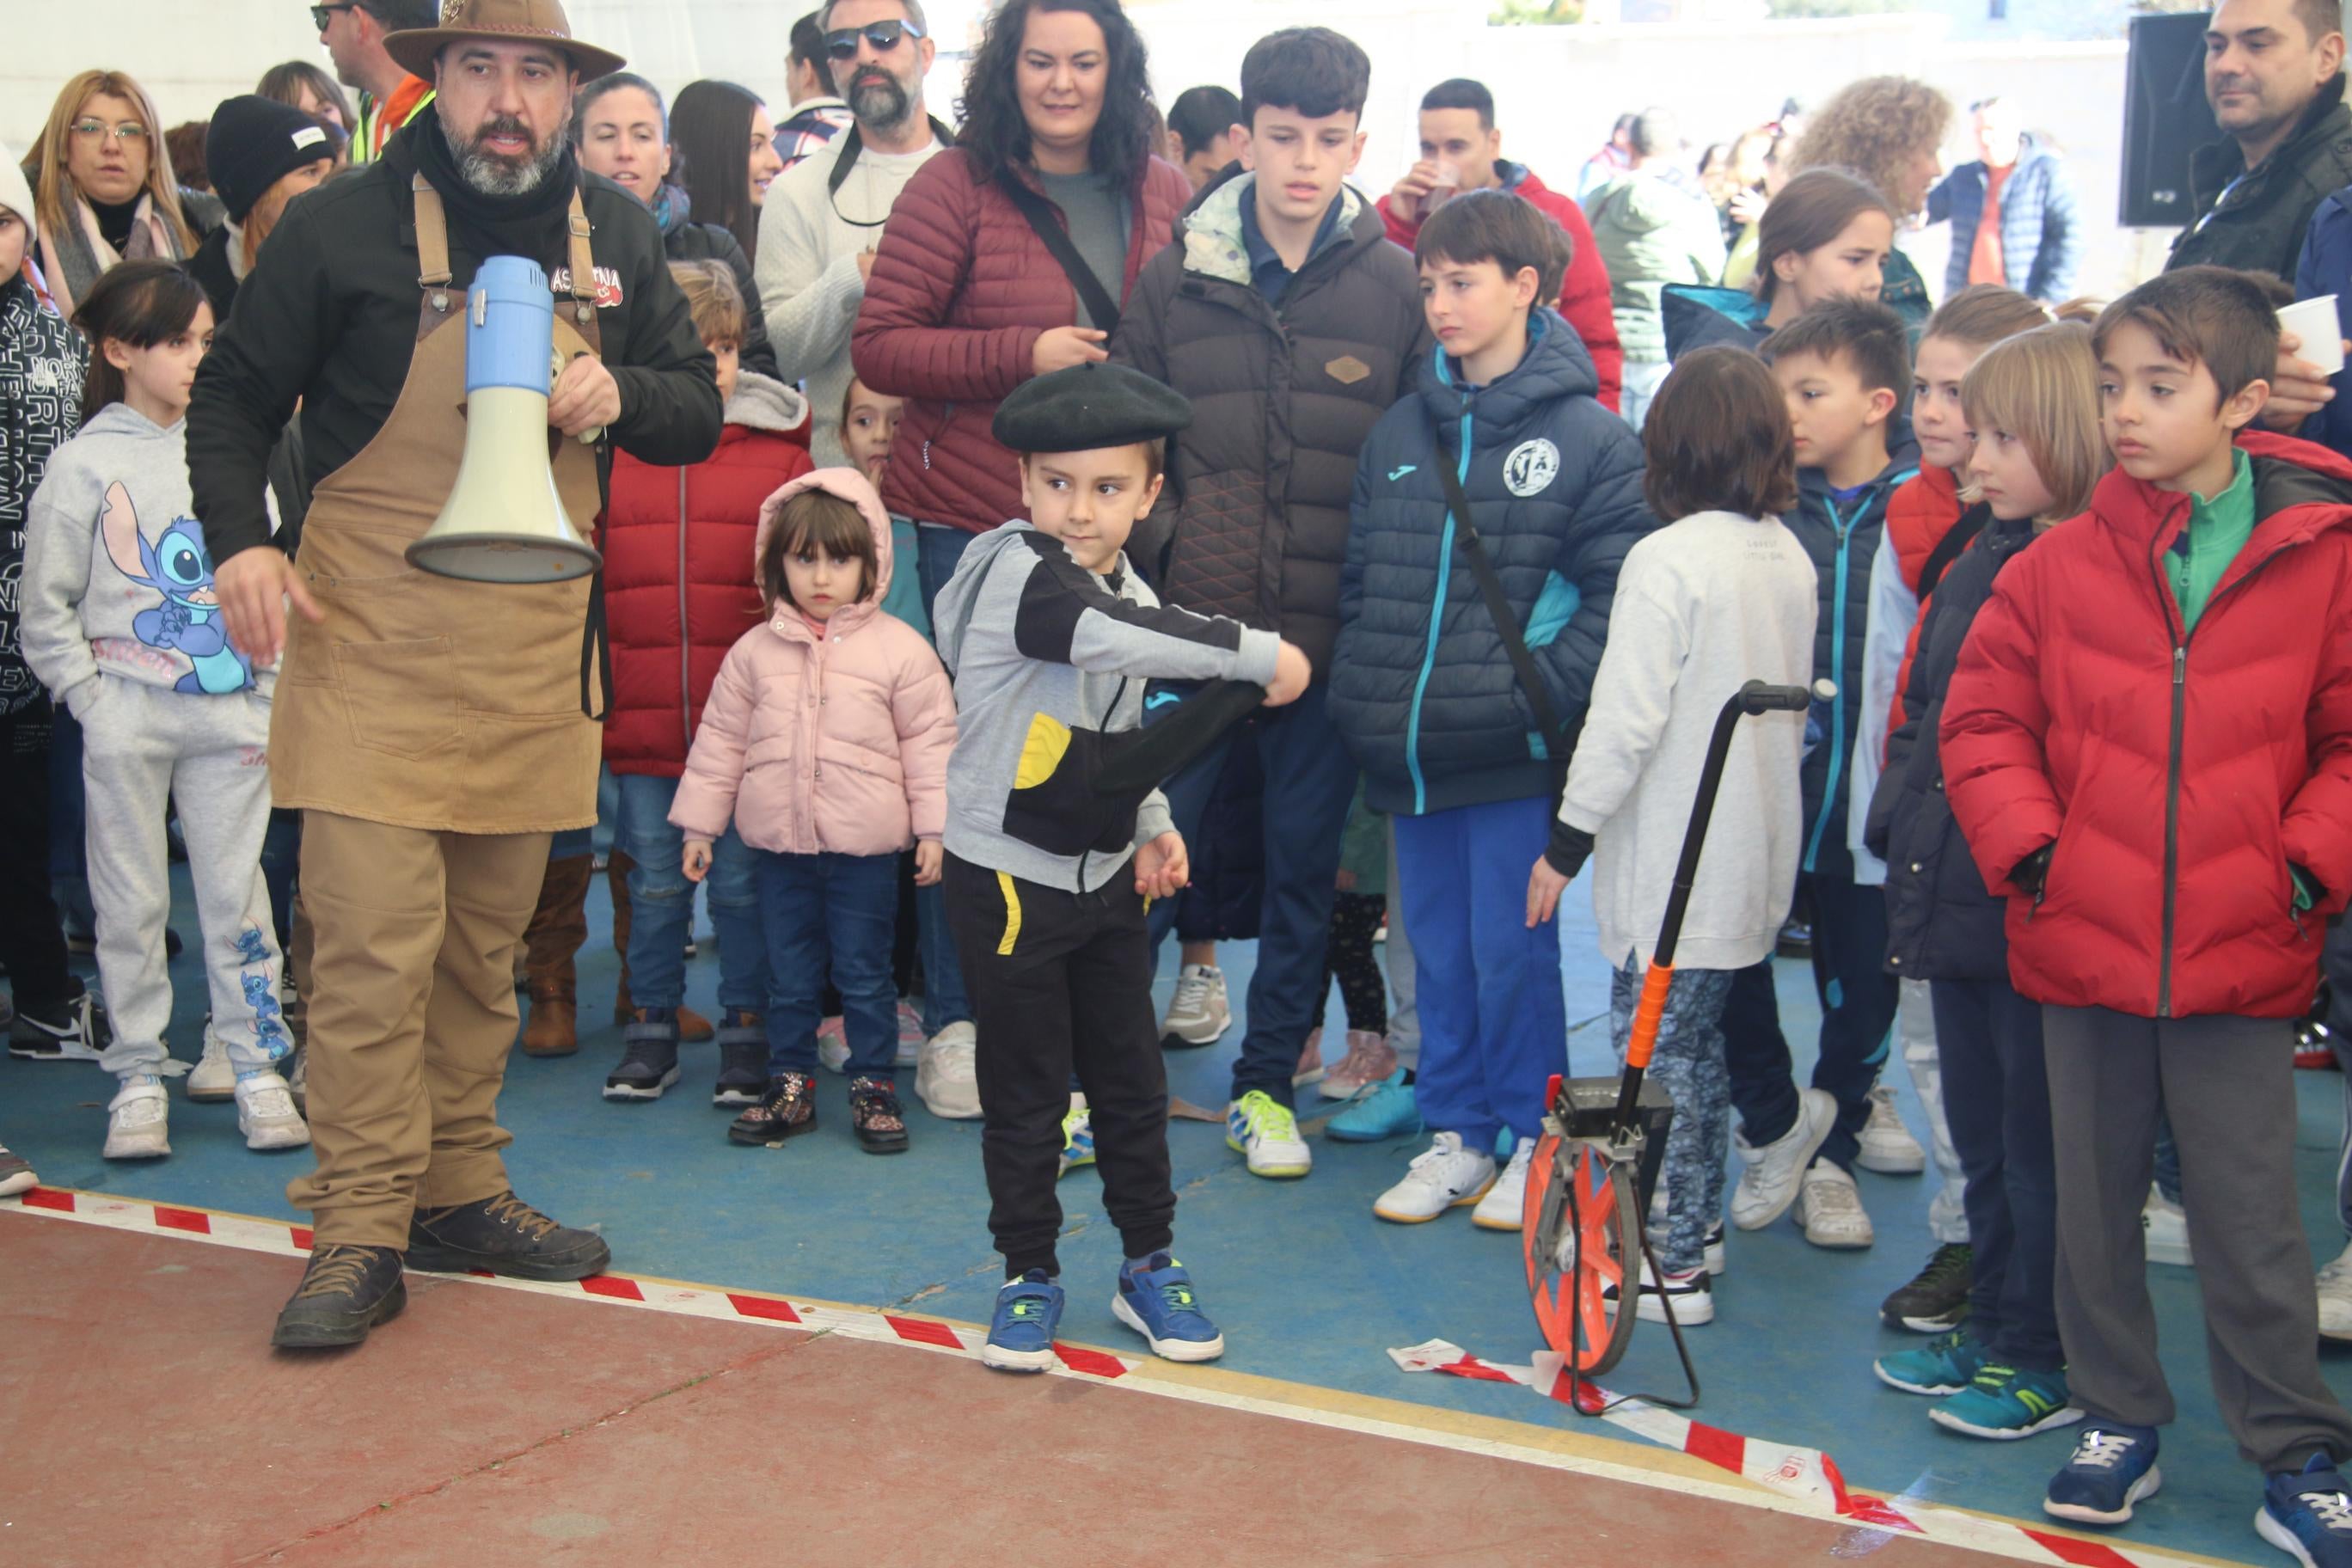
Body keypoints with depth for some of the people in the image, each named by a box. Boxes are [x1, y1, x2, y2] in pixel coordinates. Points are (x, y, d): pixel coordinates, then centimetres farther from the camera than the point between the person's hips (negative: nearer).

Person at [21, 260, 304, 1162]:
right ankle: (138, 1077, 14)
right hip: (127, 717, -2)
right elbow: (46, 611, 0)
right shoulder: (85, 464, -2)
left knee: (236, 891, 5)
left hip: (230, 713, 2)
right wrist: (93, 702, -7)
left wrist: (268, 688, 3)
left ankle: (257, 1065, 13)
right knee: (131, 902, 5)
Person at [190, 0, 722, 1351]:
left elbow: (699, 413, 13)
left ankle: (458, 1190, 25)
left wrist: (617, 395, -9)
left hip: (533, 654, 4)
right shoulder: (343, 225, -3)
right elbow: (234, 396, 3)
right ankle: (361, 1233, 0)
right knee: (376, 938, -9)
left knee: (486, 944, 12)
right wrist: (239, 539, -13)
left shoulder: (617, 236, 8)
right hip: (370, 643, -4)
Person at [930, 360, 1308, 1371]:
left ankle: (1149, 1266, 25)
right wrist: (1261, 654, -33)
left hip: (1108, 876, 7)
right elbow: (1113, 641, -38)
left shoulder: (1126, 594, 6)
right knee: (1025, 1090, 4)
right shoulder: (1018, 573, -18)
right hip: (1010, 878, -6)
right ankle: (1030, 1276, 19)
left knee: (1132, 1080, 12)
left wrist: (1152, 826, 3)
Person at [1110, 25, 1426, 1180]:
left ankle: (1267, 1084, 25)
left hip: (1333, 640, 1)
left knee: (1306, 864, 10)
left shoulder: (1394, 287, 2)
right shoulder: (1175, 278, 2)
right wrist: (1159, 563, -3)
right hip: (1189, 629, -1)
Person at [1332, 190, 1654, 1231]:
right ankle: (1457, 1135, 26)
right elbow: (1360, 579, 15)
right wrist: (1358, 695, 6)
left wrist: (1545, 692, -16)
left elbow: (1619, 590, -9)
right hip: (1406, 751, 5)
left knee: (1511, 950, 1)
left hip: (1514, 755, -5)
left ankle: (1537, 1140, 18)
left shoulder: (1587, 435, -5)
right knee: (1438, 952, 13)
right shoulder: (1398, 434, 10)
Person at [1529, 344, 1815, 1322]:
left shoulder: (1668, 558, -18)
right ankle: (1697, 1221, 32)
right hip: (1755, 856, 8)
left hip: (1674, 866, -8)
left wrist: (1568, 841, -12)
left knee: (1657, 1050, 1)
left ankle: (1671, 1268, 6)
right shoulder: (1792, 557, 6)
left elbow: (1626, 719, -21)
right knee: (1699, 1039, 20)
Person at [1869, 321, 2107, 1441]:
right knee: (1981, 1128, 19)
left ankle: (2047, 1359, 18)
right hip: (1954, 898, 8)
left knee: (2039, 1141, 4)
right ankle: (1990, 1325, 34)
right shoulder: (1979, 566, 12)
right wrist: (1903, 811, 13)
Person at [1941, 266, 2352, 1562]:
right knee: (2094, 1199, 15)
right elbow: (1984, 719, 5)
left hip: (2246, 962, -2)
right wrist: (2026, 847, -6)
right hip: (2082, 946, 2)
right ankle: (2116, 1422, 32)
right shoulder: (2058, 566, -1)